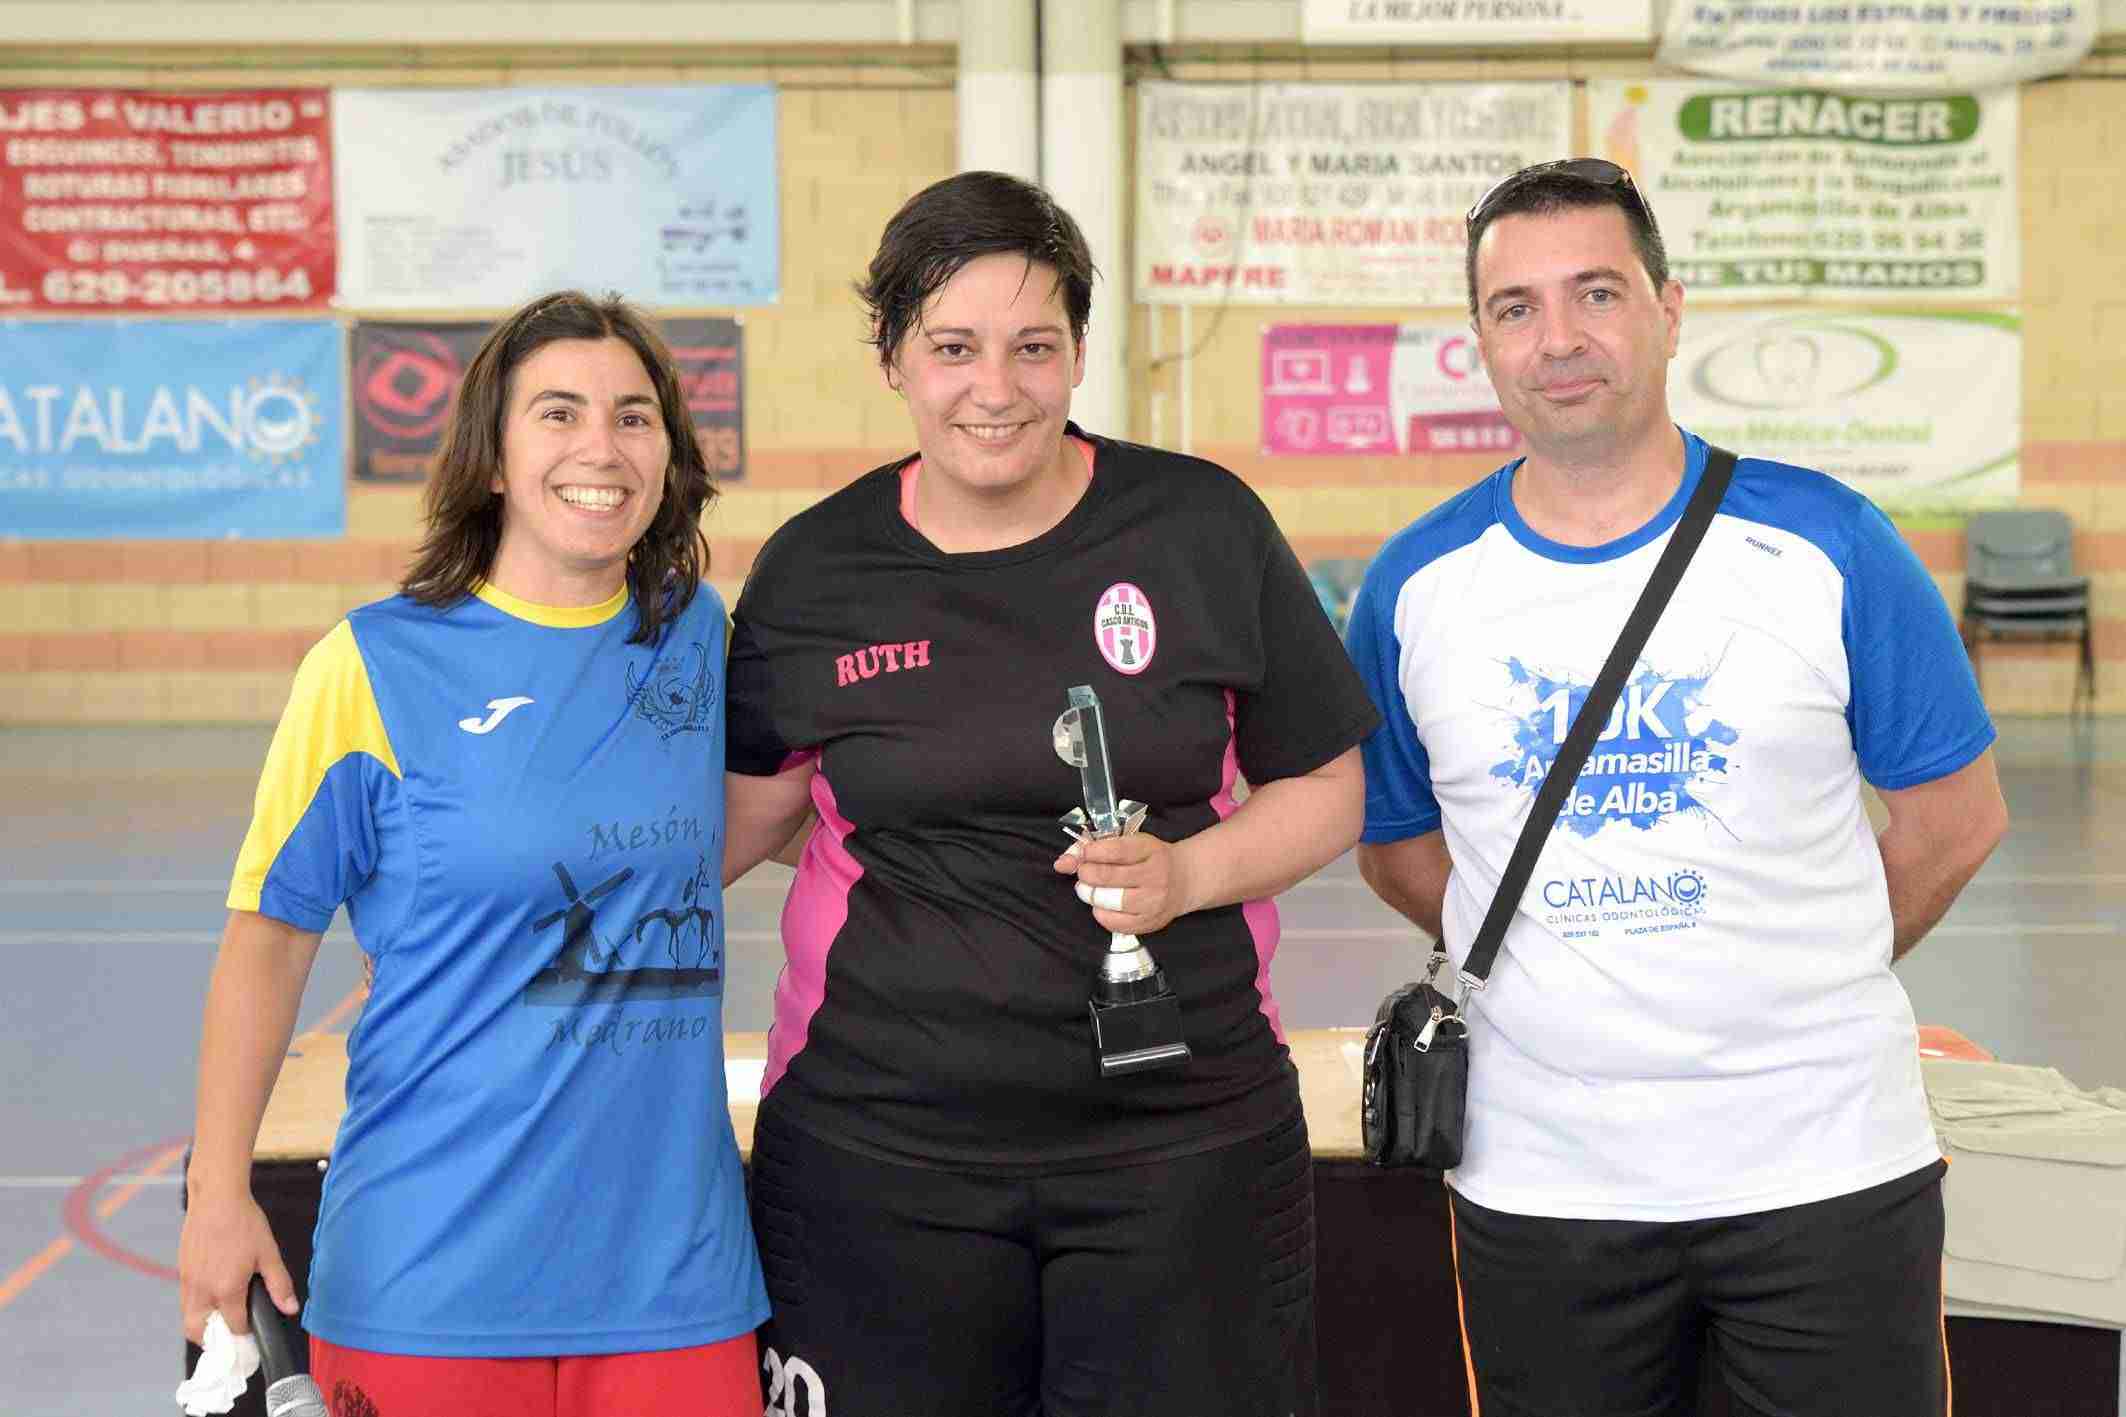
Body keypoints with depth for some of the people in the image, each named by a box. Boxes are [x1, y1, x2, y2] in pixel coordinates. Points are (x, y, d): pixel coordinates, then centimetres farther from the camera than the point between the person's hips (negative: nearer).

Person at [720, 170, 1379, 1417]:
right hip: (881, 1144, 1)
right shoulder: (814, 570, 3)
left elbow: (1325, 790, 4)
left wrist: (1187, 872, -11)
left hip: (1181, 1136, 0)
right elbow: (744, 811, 12)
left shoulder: (1203, 526, -1)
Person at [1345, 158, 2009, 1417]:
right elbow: (1397, 841, 12)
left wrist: (1795, 984, 3)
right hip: (1538, 1187, 2)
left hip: (1823, 1165, -1)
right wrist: (1560, 977, 3)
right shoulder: (1416, 588, 1)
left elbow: (1956, 815, 3)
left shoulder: (1825, 546, -4)